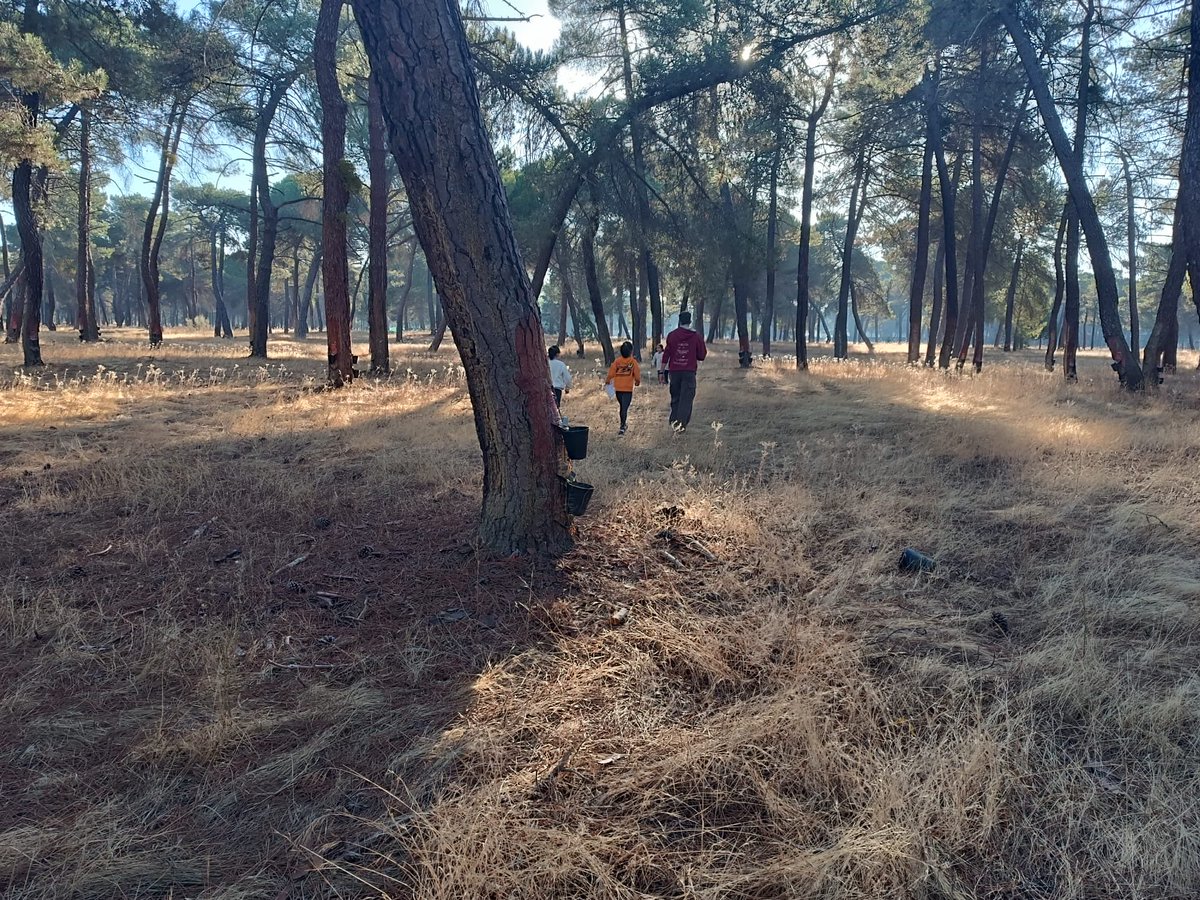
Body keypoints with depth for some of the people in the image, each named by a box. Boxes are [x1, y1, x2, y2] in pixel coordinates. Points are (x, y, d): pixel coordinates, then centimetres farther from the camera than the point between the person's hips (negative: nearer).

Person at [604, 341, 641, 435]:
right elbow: (637, 374, -5)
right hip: (628, 388, -3)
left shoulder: (617, 361, -1)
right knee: (625, 408, -6)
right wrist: (637, 382, 16)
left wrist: (607, 380, 17)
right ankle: (622, 427, -17)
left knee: (622, 407, 20)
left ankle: (623, 425, 33)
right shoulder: (633, 361, -7)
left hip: (618, 388, 3)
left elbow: (611, 372, -2)